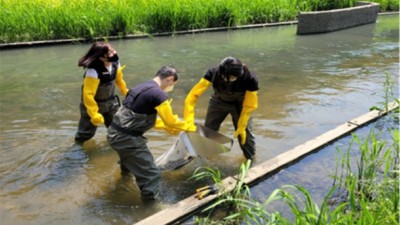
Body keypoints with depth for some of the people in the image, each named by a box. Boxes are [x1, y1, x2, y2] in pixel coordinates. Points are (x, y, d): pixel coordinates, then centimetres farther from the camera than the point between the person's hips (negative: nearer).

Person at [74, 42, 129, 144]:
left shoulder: (115, 63, -13)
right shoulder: (93, 71, -37)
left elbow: (119, 78, 9)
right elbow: (88, 95, -32)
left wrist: (126, 92, 22)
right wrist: (94, 115, -29)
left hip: (110, 102, 6)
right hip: (93, 105, -6)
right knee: (85, 133, 9)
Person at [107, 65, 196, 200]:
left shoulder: (142, 87, 10)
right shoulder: (159, 94, -19)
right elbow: (171, 122, -11)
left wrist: (166, 126, 22)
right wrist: (189, 127, 6)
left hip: (114, 133, 10)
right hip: (127, 138, -10)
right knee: (151, 174, -2)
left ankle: (126, 166, 75)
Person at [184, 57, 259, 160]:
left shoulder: (250, 79, -38)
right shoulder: (213, 73, -37)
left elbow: (249, 106, -23)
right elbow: (194, 94, -37)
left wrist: (241, 126, -18)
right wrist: (188, 121, -43)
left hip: (239, 104, -1)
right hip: (218, 102, 2)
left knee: (244, 132, -2)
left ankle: (250, 158, 26)